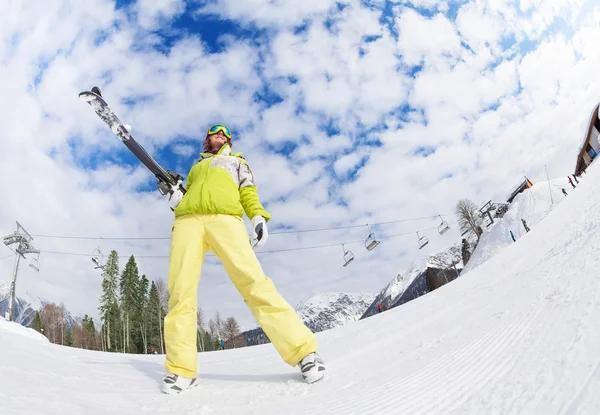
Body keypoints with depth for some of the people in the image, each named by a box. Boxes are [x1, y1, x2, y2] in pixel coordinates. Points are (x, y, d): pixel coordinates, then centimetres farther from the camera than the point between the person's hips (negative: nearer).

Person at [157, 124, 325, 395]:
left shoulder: (236, 161, 32)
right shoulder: (196, 168, 39)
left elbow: (248, 193, 16)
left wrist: (259, 218, -3)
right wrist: (172, 194, 8)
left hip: (224, 218, -3)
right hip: (188, 220, 4)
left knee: (252, 280, -22)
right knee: (181, 290, -14)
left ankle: (301, 349, -24)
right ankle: (181, 368, -9)